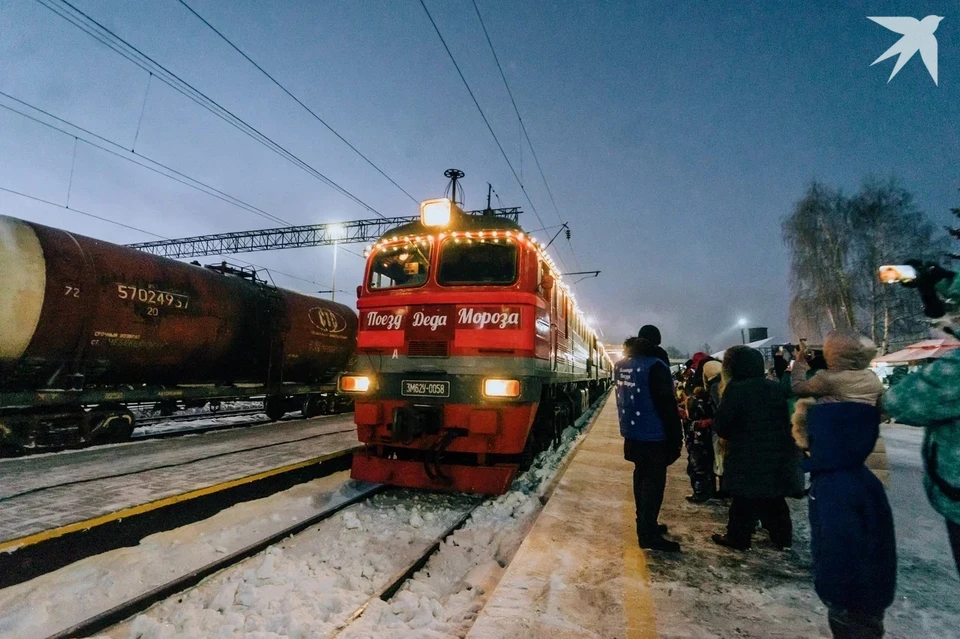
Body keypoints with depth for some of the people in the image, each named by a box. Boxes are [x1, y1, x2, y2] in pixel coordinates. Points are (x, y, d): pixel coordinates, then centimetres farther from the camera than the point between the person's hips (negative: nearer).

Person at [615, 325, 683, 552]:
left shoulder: (621, 365, 6)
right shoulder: (655, 367, -18)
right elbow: (667, 406, -17)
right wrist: (675, 439, -13)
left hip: (632, 434, 8)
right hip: (653, 436, -8)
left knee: (642, 476, 18)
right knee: (654, 481, 0)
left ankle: (645, 524, 30)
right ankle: (648, 534, 4)